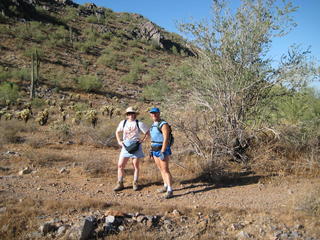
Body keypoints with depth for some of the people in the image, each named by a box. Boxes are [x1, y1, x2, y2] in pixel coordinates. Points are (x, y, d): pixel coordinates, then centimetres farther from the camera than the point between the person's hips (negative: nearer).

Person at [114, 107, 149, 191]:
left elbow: (147, 132, 1)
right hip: (126, 146, 3)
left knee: (136, 166, 5)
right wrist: (119, 141, 7)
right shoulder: (123, 123, 6)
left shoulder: (139, 123, -4)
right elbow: (117, 132, 19)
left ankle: (135, 184, 19)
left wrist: (142, 140, -7)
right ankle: (120, 184, 11)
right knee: (120, 165, 0)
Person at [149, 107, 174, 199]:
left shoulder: (164, 124, -16)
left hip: (163, 150, -9)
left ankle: (170, 191, -6)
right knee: (161, 169, 16)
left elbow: (166, 139, -23)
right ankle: (166, 186, 30)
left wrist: (162, 152, -27)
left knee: (165, 170, -9)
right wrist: (152, 150, 18)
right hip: (156, 151, 9)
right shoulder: (154, 125, 13)